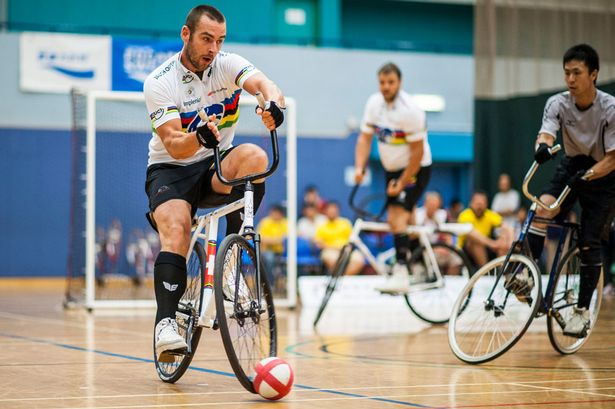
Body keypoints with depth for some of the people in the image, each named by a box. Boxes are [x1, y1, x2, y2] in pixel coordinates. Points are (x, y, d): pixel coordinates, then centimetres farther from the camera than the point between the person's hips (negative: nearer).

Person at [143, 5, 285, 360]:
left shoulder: (228, 65, -5)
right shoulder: (159, 82, -12)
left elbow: (263, 84, -26)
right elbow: (173, 146, -21)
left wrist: (274, 103, -51)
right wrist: (199, 138, -45)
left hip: (217, 166, 3)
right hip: (170, 170, -3)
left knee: (255, 157, -30)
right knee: (176, 231, -30)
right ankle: (166, 323, -33)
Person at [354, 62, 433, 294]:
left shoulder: (410, 111, -23)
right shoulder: (374, 103, -3)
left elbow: (417, 152, -20)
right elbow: (365, 137, 1)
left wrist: (401, 184, -20)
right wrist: (359, 167, -15)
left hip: (415, 170, -7)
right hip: (392, 169, 7)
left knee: (396, 216, -20)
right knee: (406, 218, 17)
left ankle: (401, 274, -24)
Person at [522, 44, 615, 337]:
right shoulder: (557, 103, -12)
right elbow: (546, 134, -28)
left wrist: (587, 176, -37)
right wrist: (542, 147, -52)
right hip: (572, 168, 3)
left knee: (589, 244, -7)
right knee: (542, 207, -27)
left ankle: (582, 311, 4)